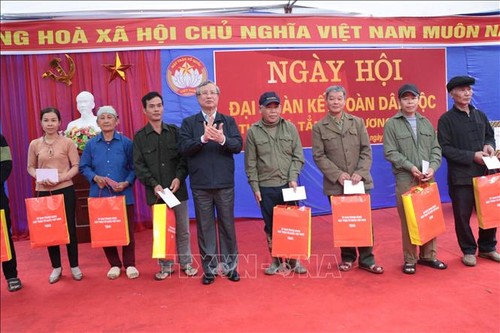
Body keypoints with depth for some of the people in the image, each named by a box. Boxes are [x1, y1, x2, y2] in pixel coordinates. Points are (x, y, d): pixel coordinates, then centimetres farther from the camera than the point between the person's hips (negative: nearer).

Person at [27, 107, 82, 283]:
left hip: (65, 190, -2)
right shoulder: (34, 144, 4)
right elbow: (30, 167, 10)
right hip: (43, 191, 2)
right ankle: (56, 267, 23)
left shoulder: (68, 142, -2)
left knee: (69, 227, 4)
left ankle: (74, 266, 19)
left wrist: (63, 177, -18)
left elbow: (76, 166, -3)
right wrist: (39, 177, -10)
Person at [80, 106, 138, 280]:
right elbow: (83, 167, 7)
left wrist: (127, 182, -16)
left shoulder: (126, 142, -2)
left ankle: (129, 264, 21)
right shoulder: (91, 144, 4)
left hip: (123, 195, -2)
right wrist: (95, 177, -11)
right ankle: (114, 264, 24)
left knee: (127, 230, 4)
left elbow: (134, 167, -1)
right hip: (100, 195, 2)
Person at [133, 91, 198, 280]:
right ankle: (165, 265, 19)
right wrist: (153, 184, -12)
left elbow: (184, 157, 2)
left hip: (177, 188, 1)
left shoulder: (174, 131, 7)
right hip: (156, 191, 0)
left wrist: (179, 177, -12)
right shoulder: (140, 137, 5)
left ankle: (186, 262, 21)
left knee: (182, 229, 7)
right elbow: (138, 165, -1)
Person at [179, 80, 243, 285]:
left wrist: (222, 139, -25)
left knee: (227, 225, 9)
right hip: (200, 184, 0)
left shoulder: (228, 121, 7)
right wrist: (203, 139, -23)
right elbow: (183, 148, -8)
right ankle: (209, 269, 19)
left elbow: (238, 145, -5)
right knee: (205, 227, 7)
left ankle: (230, 266, 22)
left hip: (225, 183, 1)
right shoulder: (188, 122, 5)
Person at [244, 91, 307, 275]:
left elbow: (298, 157, 5)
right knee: (271, 226, 8)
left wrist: (293, 178, -6)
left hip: (288, 185, 1)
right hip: (266, 187, -1)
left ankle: (294, 260, 20)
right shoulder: (253, 132, 0)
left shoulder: (290, 128, 4)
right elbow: (250, 163, 1)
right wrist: (255, 187, -1)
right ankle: (276, 260, 22)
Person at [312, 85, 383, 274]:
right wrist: (337, 174, -13)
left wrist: (360, 173, -11)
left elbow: (366, 151, 4)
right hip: (335, 184, -1)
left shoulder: (358, 122, 8)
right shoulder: (319, 127, 3)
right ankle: (347, 258, 23)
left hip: (360, 181, 1)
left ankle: (366, 259, 15)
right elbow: (319, 156, -3)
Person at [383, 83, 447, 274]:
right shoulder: (392, 124, -1)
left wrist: (432, 168, -8)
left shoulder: (426, 123, 13)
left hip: (428, 179, 4)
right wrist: (410, 167, -16)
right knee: (408, 220, 2)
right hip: (405, 179, -4)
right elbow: (390, 152, -7)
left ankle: (428, 255, 24)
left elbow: (436, 148, 9)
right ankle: (409, 259, 13)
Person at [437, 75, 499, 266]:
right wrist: (472, 156, -17)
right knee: (463, 215, 4)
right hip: (460, 176, -5)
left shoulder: (480, 115, 12)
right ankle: (468, 250, 21)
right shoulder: (446, 119, -5)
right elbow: (445, 148, -12)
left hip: (483, 173, 5)